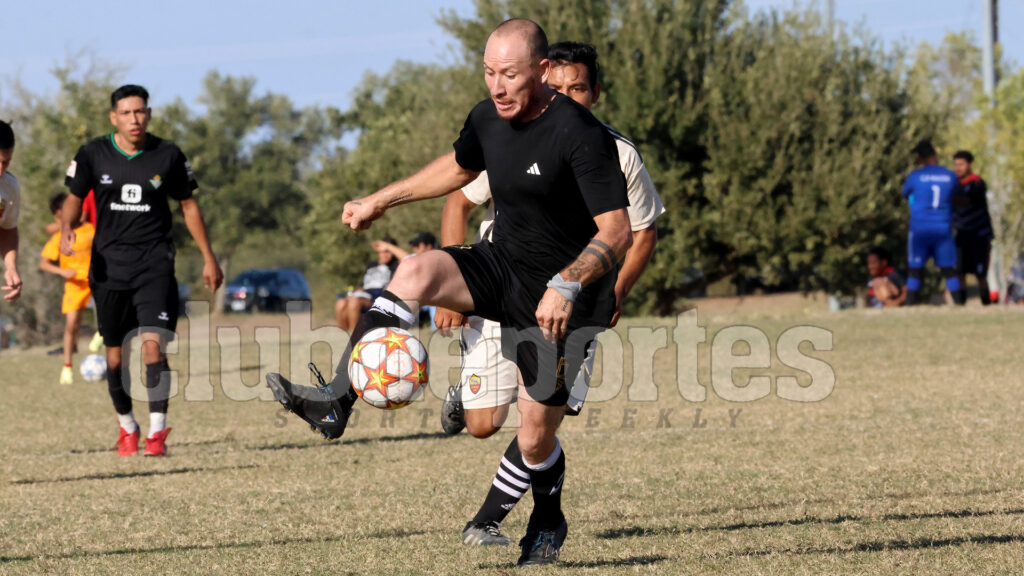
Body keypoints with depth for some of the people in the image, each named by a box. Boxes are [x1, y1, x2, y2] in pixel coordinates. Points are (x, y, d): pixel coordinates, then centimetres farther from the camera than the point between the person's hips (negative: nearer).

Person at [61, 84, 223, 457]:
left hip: (155, 265, -2)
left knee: (154, 344, -17)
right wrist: (67, 228, -12)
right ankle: (126, 427, 28)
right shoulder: (93, 155, -1)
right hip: (108, 266, 2)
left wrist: (208, 258, 12)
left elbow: (188, 205, 10)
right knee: (115, 353, 7)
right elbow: (75, 199, 10)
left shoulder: (168, 156, -1)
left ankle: (157, 432, -14)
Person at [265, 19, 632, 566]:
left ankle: (548, 524, 32)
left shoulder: (579, 135, -23)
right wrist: (380, 200, 23)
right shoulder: (487, 119, -1)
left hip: (564, 299, -6)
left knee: (535, 437, -1)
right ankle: (335, 403, -29)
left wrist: (566, 286, -36)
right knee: (415, 271, -24)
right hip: (503, 265, 6)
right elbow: (457, 168, 22)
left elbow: (617, 231, -24)